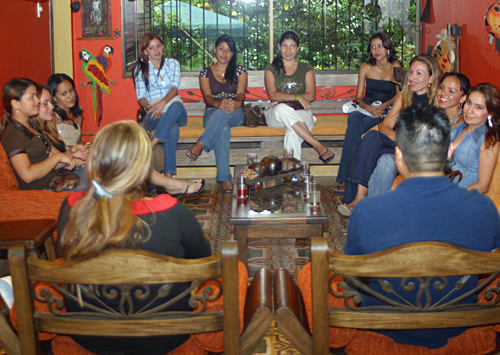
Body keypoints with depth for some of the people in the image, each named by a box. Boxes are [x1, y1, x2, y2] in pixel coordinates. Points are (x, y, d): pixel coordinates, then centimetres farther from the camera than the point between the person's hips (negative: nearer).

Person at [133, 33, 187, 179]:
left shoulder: (172, 64, 15)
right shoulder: (140, 69, 12)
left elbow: (175, 88, -3)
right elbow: (141, 97, 2)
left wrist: (162, 102, -24)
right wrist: (149, 106, -23)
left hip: (177, 112, 1)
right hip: (154, 116, -1)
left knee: (176, 105, -40)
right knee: (172, 129, -38)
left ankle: (151, 145, -47)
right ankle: (168, 174, -45)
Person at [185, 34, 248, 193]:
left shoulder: (240, 71, 13)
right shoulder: (206, 72, 13)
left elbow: (240, 94, -4)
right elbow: (207, 96, -4)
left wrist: (236, 103, -31)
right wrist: (218, 103, -30)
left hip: (235, 116, 0)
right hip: (212, 114, 0)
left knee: (226, 111, -39)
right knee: (223, 129, -38)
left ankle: (201, 144, -45)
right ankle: (225, 178, -48)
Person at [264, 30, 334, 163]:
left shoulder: (306, 68, 15)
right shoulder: (271, 69, 13)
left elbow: (310, 96, 1)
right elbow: (273, 95, -3)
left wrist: (282, 99, -8)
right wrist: (298, 97, -14)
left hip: (301, 113, 0)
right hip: (275, 116, 0)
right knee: (282, 109, -39)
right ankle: (319, 146, -40)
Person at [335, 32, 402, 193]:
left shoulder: (395, 66, 1)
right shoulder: (365, 68, 8)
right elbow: (358, 97, 7)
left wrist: (383, 106, -16)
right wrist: (368, 107, -14)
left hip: (387, 110, -2)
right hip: (366, 107, 3)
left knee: (353, 127, -32)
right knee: (353, 118, -35)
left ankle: (345, 178, -31)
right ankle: (347, 179, -36)